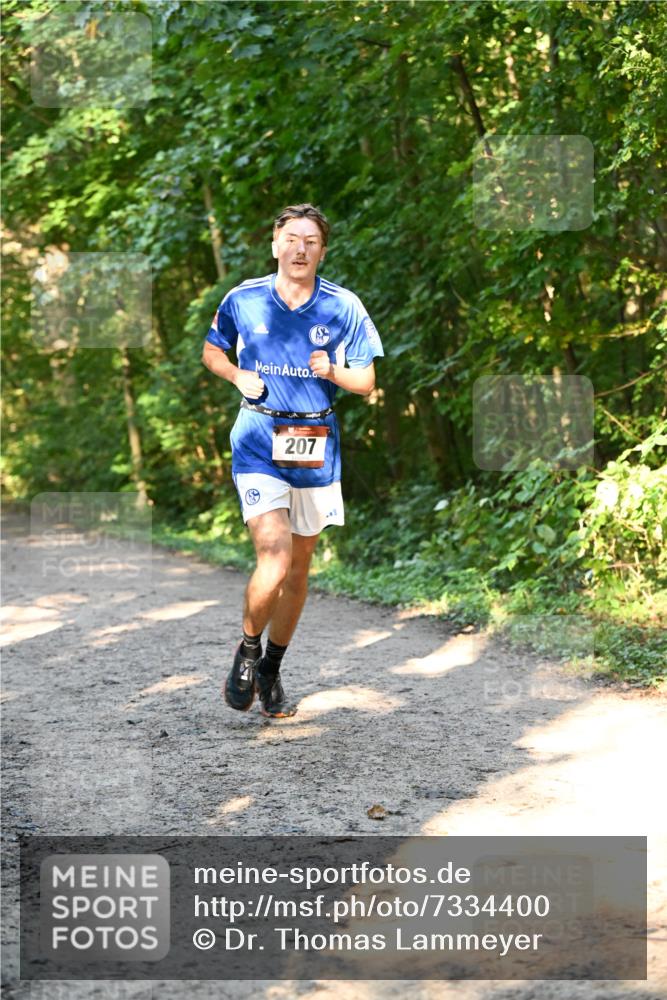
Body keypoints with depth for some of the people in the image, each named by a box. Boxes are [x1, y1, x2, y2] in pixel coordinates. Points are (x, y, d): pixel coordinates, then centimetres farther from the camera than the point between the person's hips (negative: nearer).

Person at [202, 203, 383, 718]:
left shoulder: (344, 307, -1)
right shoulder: (244, 299, -1)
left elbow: (366, 381, 3)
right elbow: (212, 351, 15)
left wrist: (333, 371, -18)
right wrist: (238, 376, -5)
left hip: (317, 446, 3)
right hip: (259, 445, -2)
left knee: (299, 565, 12)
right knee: (274, 561, -18)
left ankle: (271, 671, 29)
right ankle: (248, 649, 10)